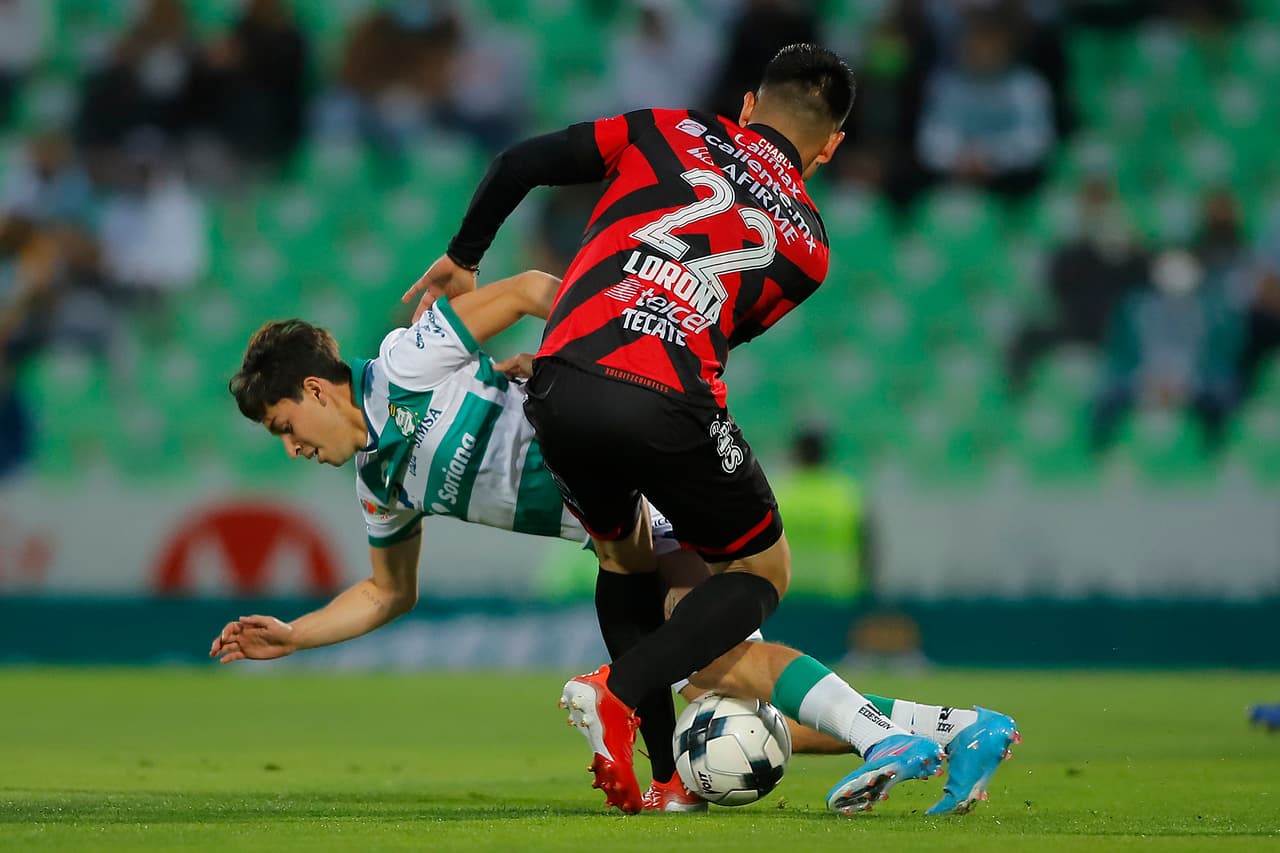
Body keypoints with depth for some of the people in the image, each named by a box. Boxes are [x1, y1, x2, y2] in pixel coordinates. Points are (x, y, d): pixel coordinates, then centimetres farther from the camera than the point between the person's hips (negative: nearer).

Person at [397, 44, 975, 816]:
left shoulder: (671, 135, 19)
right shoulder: (806, 246, 20)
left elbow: (520, 165, 15)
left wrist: (462, 260, 32)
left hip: (561, 396, 3)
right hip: (667, 409, -3)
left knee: (625, 557, 29)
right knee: (762, 571, 19)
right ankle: (619, 692, -6)